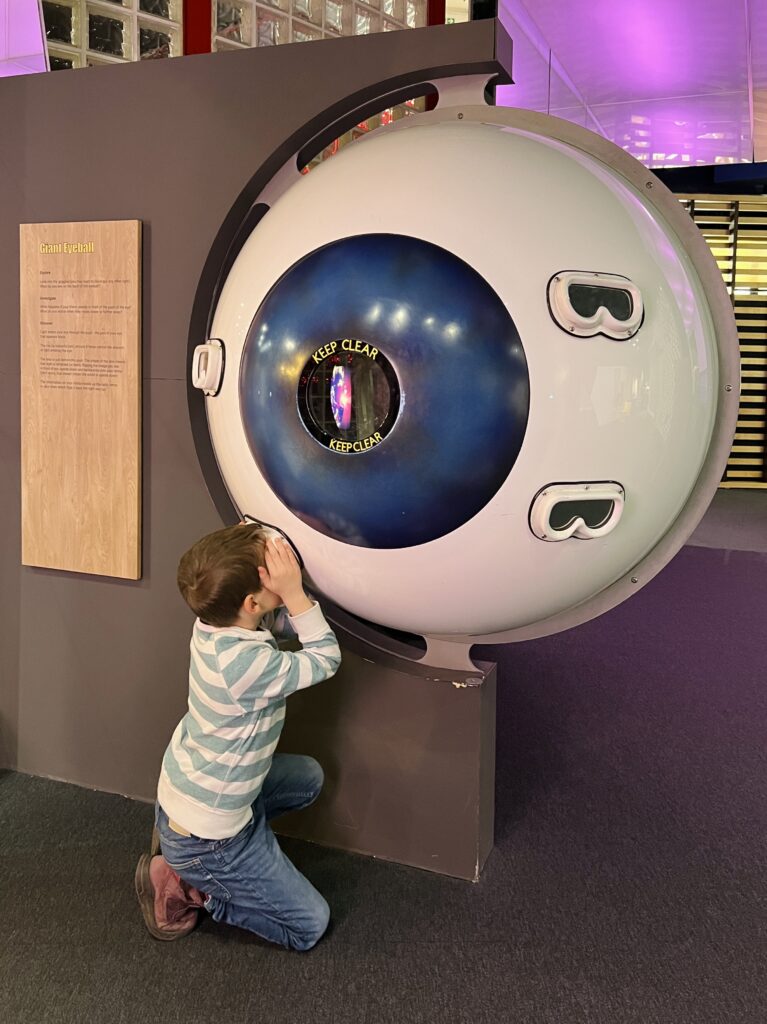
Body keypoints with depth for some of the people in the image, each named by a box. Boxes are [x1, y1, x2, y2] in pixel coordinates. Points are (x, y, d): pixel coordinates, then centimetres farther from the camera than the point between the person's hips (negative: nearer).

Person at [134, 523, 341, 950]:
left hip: (182, 789, 8)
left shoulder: (216, 619, -12)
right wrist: (294, 592, -28)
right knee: (310, 926, 6)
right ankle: (185, 885, 6)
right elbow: (326, 659, -20)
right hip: (204, 840, -8)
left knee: (308, 776, 26)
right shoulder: (250, 665, -36)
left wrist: (257, 548, -12)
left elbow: (283, 621, 0)